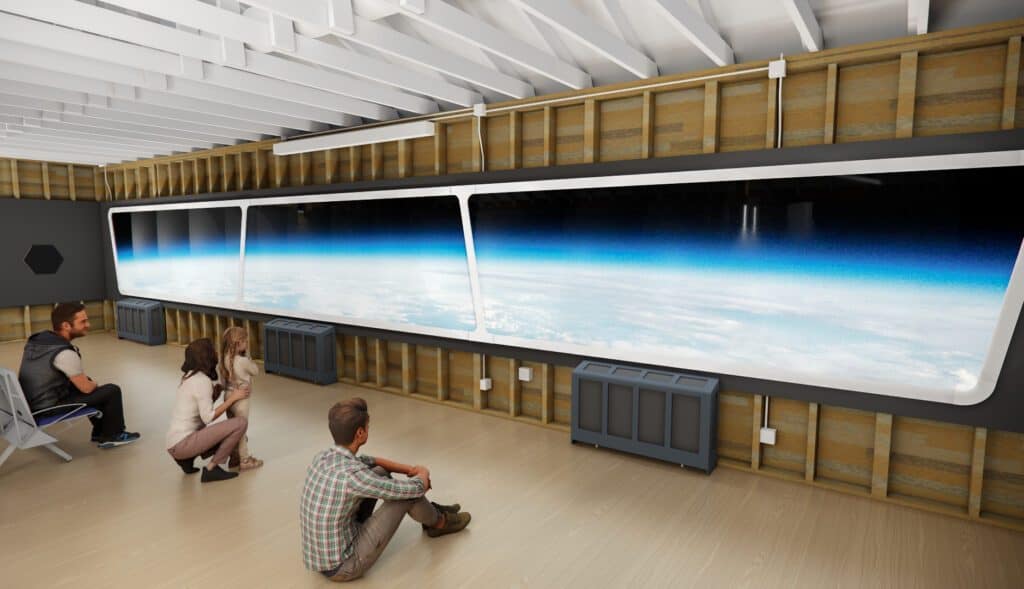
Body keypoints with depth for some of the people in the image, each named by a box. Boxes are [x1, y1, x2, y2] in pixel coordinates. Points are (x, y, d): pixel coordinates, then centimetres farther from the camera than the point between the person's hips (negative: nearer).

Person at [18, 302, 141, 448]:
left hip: (29, 403, 9)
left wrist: (90, 382, 15)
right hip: (49, 409, -9)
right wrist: (95, 384, 7)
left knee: (89, 383, 26)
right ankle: (111, 436, 15)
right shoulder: (65, 353, -27)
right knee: (112, 391, -4)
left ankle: (100, 432, 33)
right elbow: (86, 388, -16)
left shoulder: (36, 339, 1)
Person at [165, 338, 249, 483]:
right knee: (240, 423, -15)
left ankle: (187, 458, 14)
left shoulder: (190, 376, 11)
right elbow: (208, 418, -17)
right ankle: (212, 469, -7)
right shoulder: (203, 380, -16)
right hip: (182, 443, -9)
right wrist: (233, 397, -11)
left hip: (176, 443, 9)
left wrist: (214, 395, 2)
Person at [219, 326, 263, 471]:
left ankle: (234, 457, 30)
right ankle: (245, 460, 14)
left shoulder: (224, 359, -2)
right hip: (241, 399, -7)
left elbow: (222, 380, 6)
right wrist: (247, 355, -6)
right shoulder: (243, 361, -24)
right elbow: (256, 371, -6)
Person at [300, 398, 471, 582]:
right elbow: (416, 488, -18)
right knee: (406, 493, -7)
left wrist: (409, 469, 11)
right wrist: (423, 473, 6)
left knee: (379, 472, 11)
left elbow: (367, 461, 18)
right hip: (342, 567, -8)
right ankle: (440, 522, 26)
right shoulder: (352, 475, -30)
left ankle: (430, 511, 29)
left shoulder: (323, 456, -4)